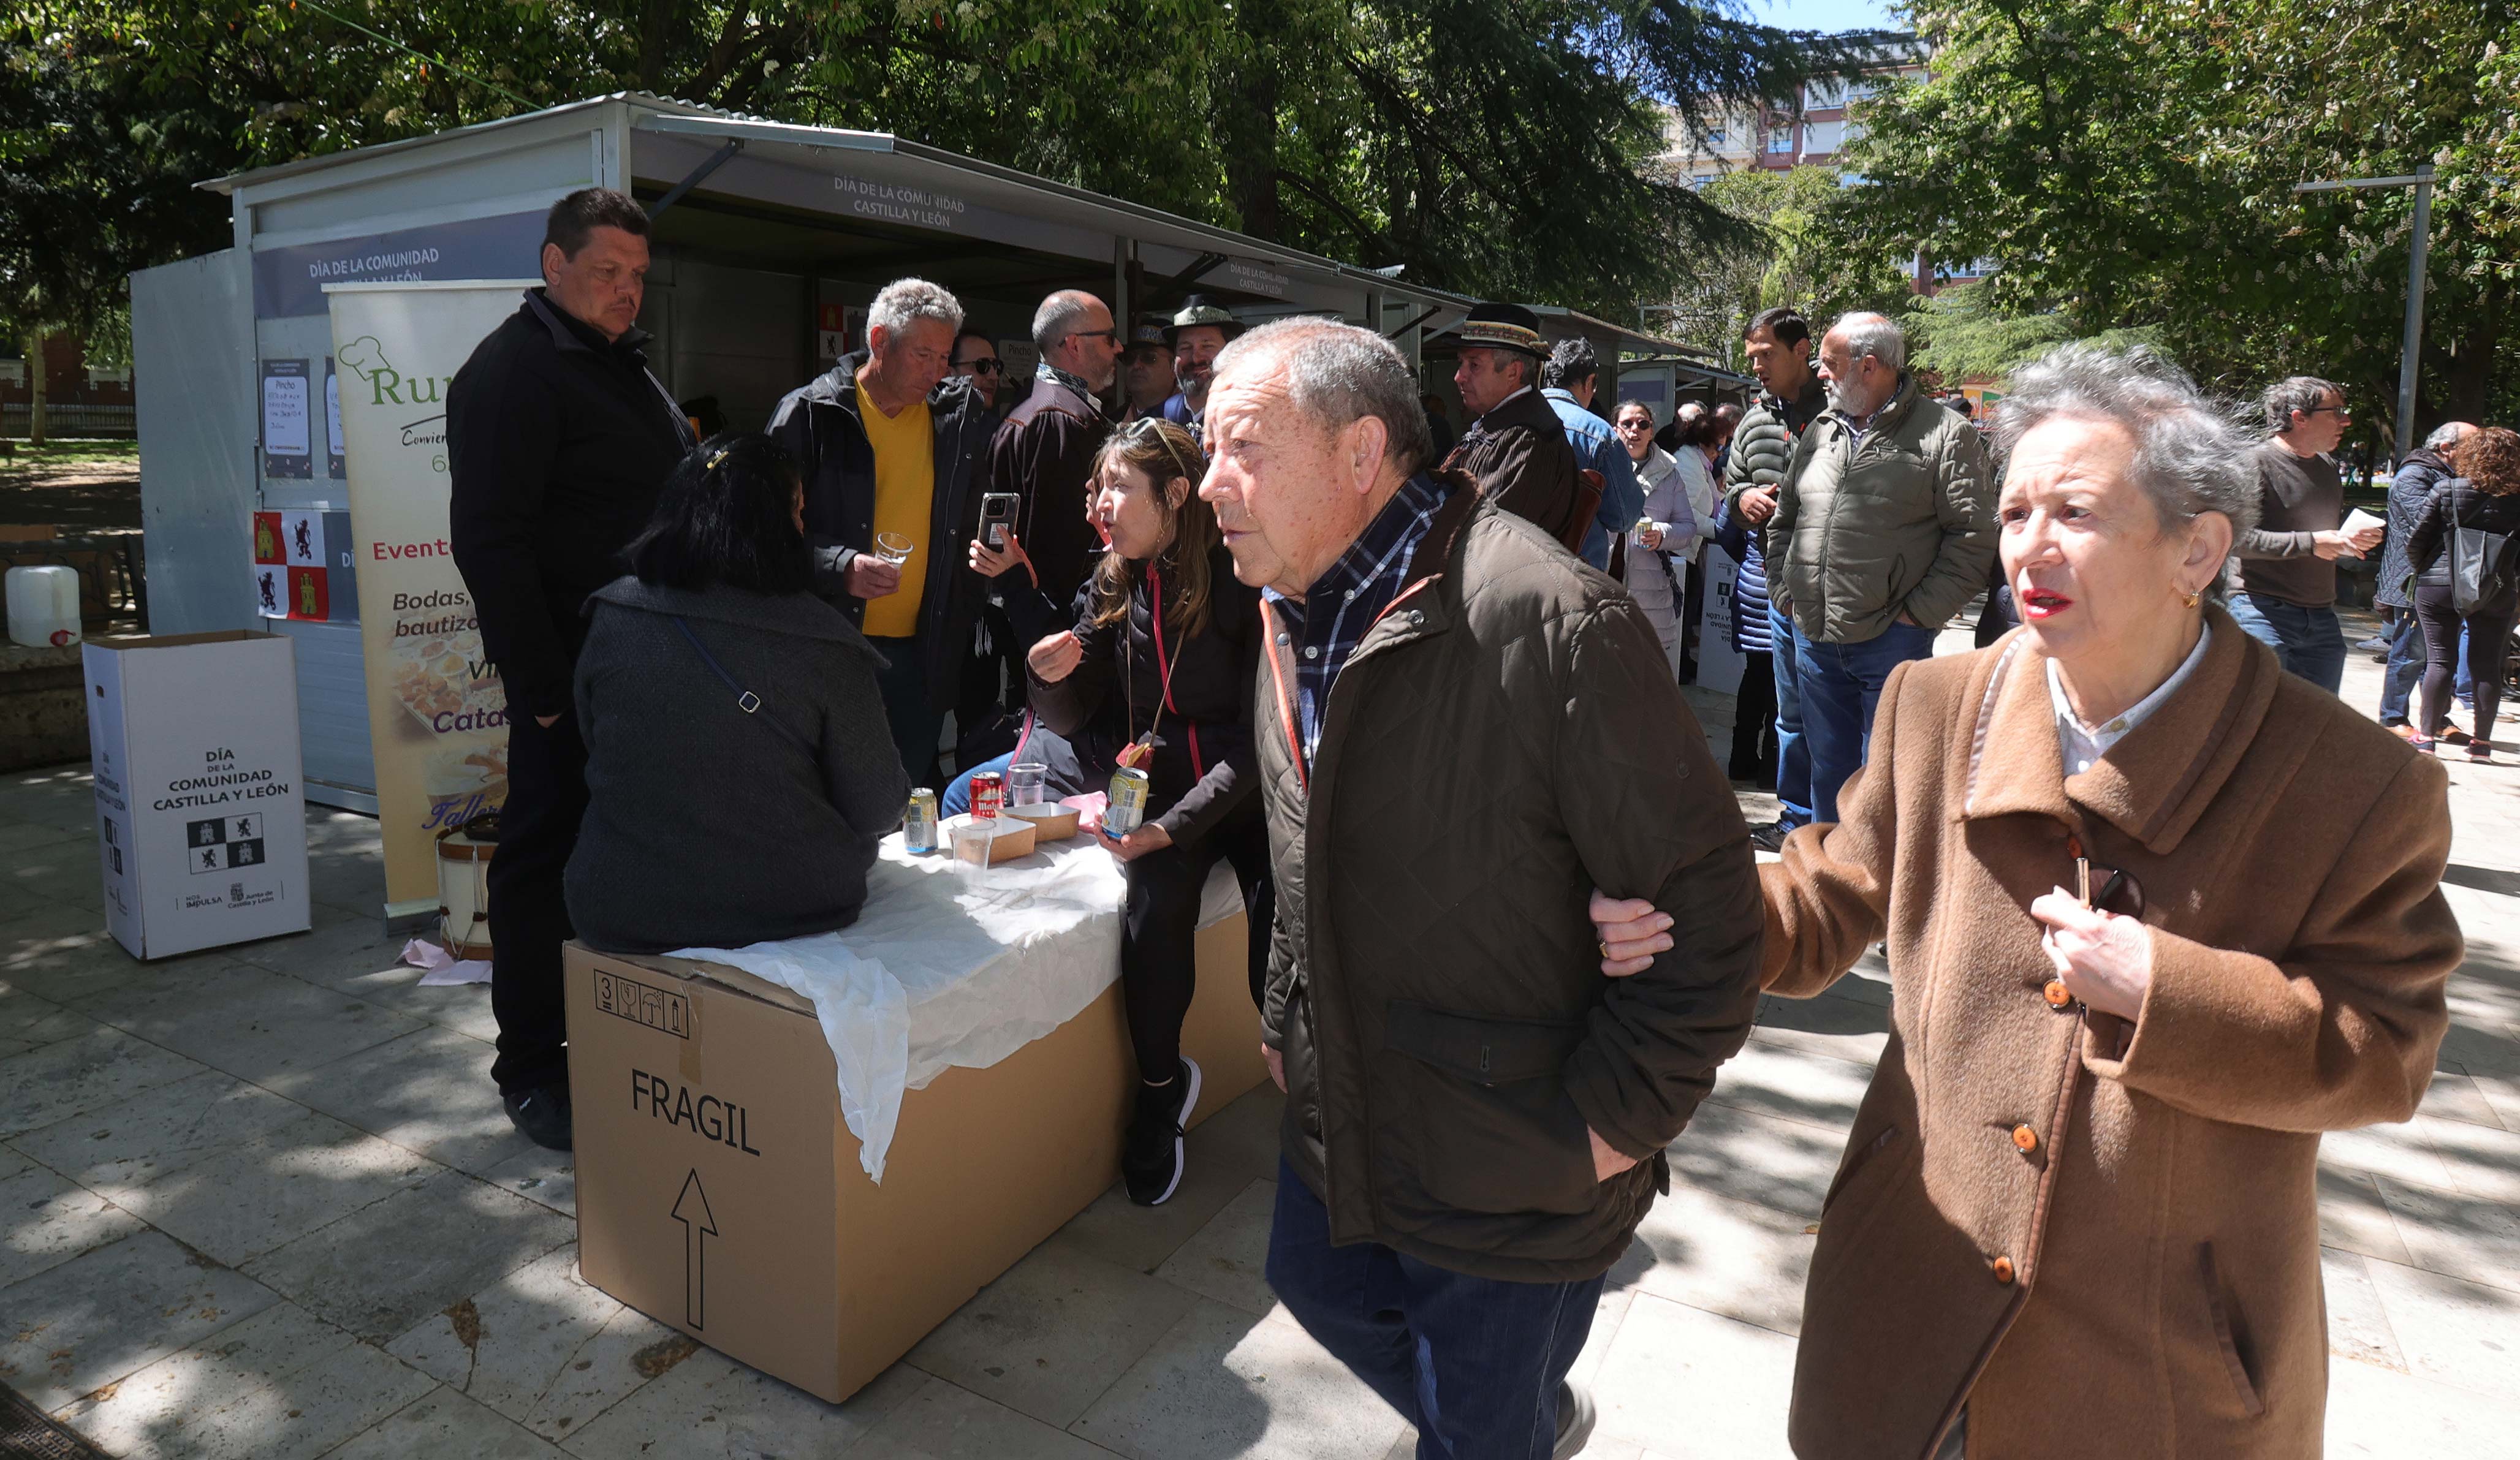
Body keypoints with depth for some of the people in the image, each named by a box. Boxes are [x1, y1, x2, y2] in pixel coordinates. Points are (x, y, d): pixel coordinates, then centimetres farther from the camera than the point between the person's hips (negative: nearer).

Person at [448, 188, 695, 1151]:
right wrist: (543, 688, -19)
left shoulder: (625, 364, 17)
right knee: (547, 848, 2)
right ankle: (530, 1065, 15)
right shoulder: (513, 369, -11)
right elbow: (488, 542, -17)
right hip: (570, 665, -8)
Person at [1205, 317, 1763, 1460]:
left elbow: (1709, 894, -22)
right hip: (1335, 1122, 8)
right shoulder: (1292, 613, 2)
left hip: (1512, 1178, -8)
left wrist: (1615, 1117, -18)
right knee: (1318, 1282, 28)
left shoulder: (1552, 621, -26)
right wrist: (1285, 1018, 15)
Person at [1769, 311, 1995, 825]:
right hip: (1813, 641, 6)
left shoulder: (1946, 435, -5)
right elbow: (1785, 516, 22)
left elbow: (1973, 537, -8)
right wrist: (1784, 587, 10)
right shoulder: (1821, 431, 13)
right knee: (1828, 772, 15)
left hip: (1891, 642, -5)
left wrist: (1917, 614, -12)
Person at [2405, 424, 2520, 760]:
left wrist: (2420, 570, 11)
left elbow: (2416, 541, -6)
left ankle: (2427, 736, 2)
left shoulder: (2445, 491, -9)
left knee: (2440, 659, 3)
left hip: (2439, 587, -1)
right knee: (2488, 665, 8)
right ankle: (2482, 742, 12)